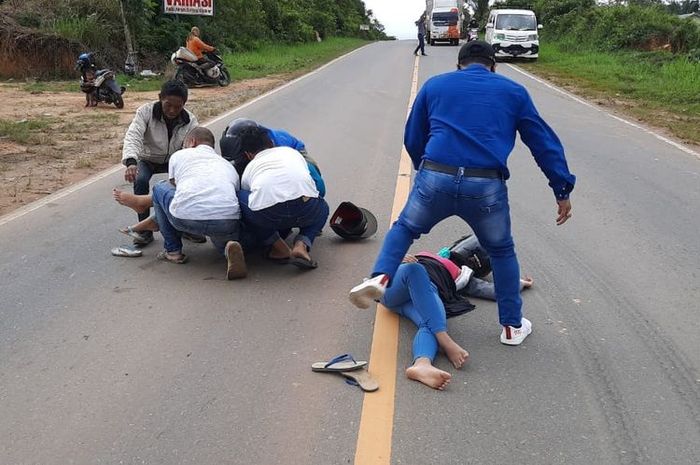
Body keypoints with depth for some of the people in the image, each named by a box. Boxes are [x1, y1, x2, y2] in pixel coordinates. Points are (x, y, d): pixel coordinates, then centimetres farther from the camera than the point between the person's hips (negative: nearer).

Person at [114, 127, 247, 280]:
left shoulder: (179, 155, 24)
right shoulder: (228, 166, 32)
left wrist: (139, 201, 58)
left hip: (187, 218, -2)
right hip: (227, 224, 2)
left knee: (160, 188, 30)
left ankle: (173, 250, 26)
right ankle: (229, 248, 1)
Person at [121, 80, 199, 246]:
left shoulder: (190, 120, -18)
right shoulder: (146, 112, -25)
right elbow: (133, 136, -38)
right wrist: (131, 161, -58)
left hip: (174, 160, 2)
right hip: (147, 159, -1)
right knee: (140, 181, -32)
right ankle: (145, 229, -15)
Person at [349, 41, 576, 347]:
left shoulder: (434, 85, 21)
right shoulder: (513, 91, 20)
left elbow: (412, 140, 25)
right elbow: (544, 143, 18)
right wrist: (562, 191, 22)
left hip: (435, 178, 0)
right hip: (486, 187, 0)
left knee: (404, 228, 26)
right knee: (501, 251, 23)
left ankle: (380, 277, 2)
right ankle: (512, 326, 29)